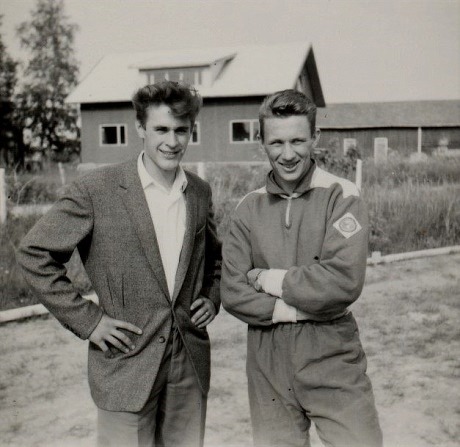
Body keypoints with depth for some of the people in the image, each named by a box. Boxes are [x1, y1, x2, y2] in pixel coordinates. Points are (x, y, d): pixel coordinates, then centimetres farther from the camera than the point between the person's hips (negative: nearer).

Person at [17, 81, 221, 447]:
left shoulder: (200, 192, 5)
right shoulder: (96, 190, -11)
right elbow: (34, 254, -6)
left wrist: (212, 298, 5)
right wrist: (86, 320, -9)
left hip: (191, 365, 5)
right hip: (127, 365, -4)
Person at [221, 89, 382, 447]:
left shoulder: (341, 196, -8)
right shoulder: (249, 209, 2)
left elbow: (343, 282, -19)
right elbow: (232, 293, -4)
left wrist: (271, 279, -11)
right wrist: (302, 307, -13)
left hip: (333, 362, -3)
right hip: (268, 365, 3)